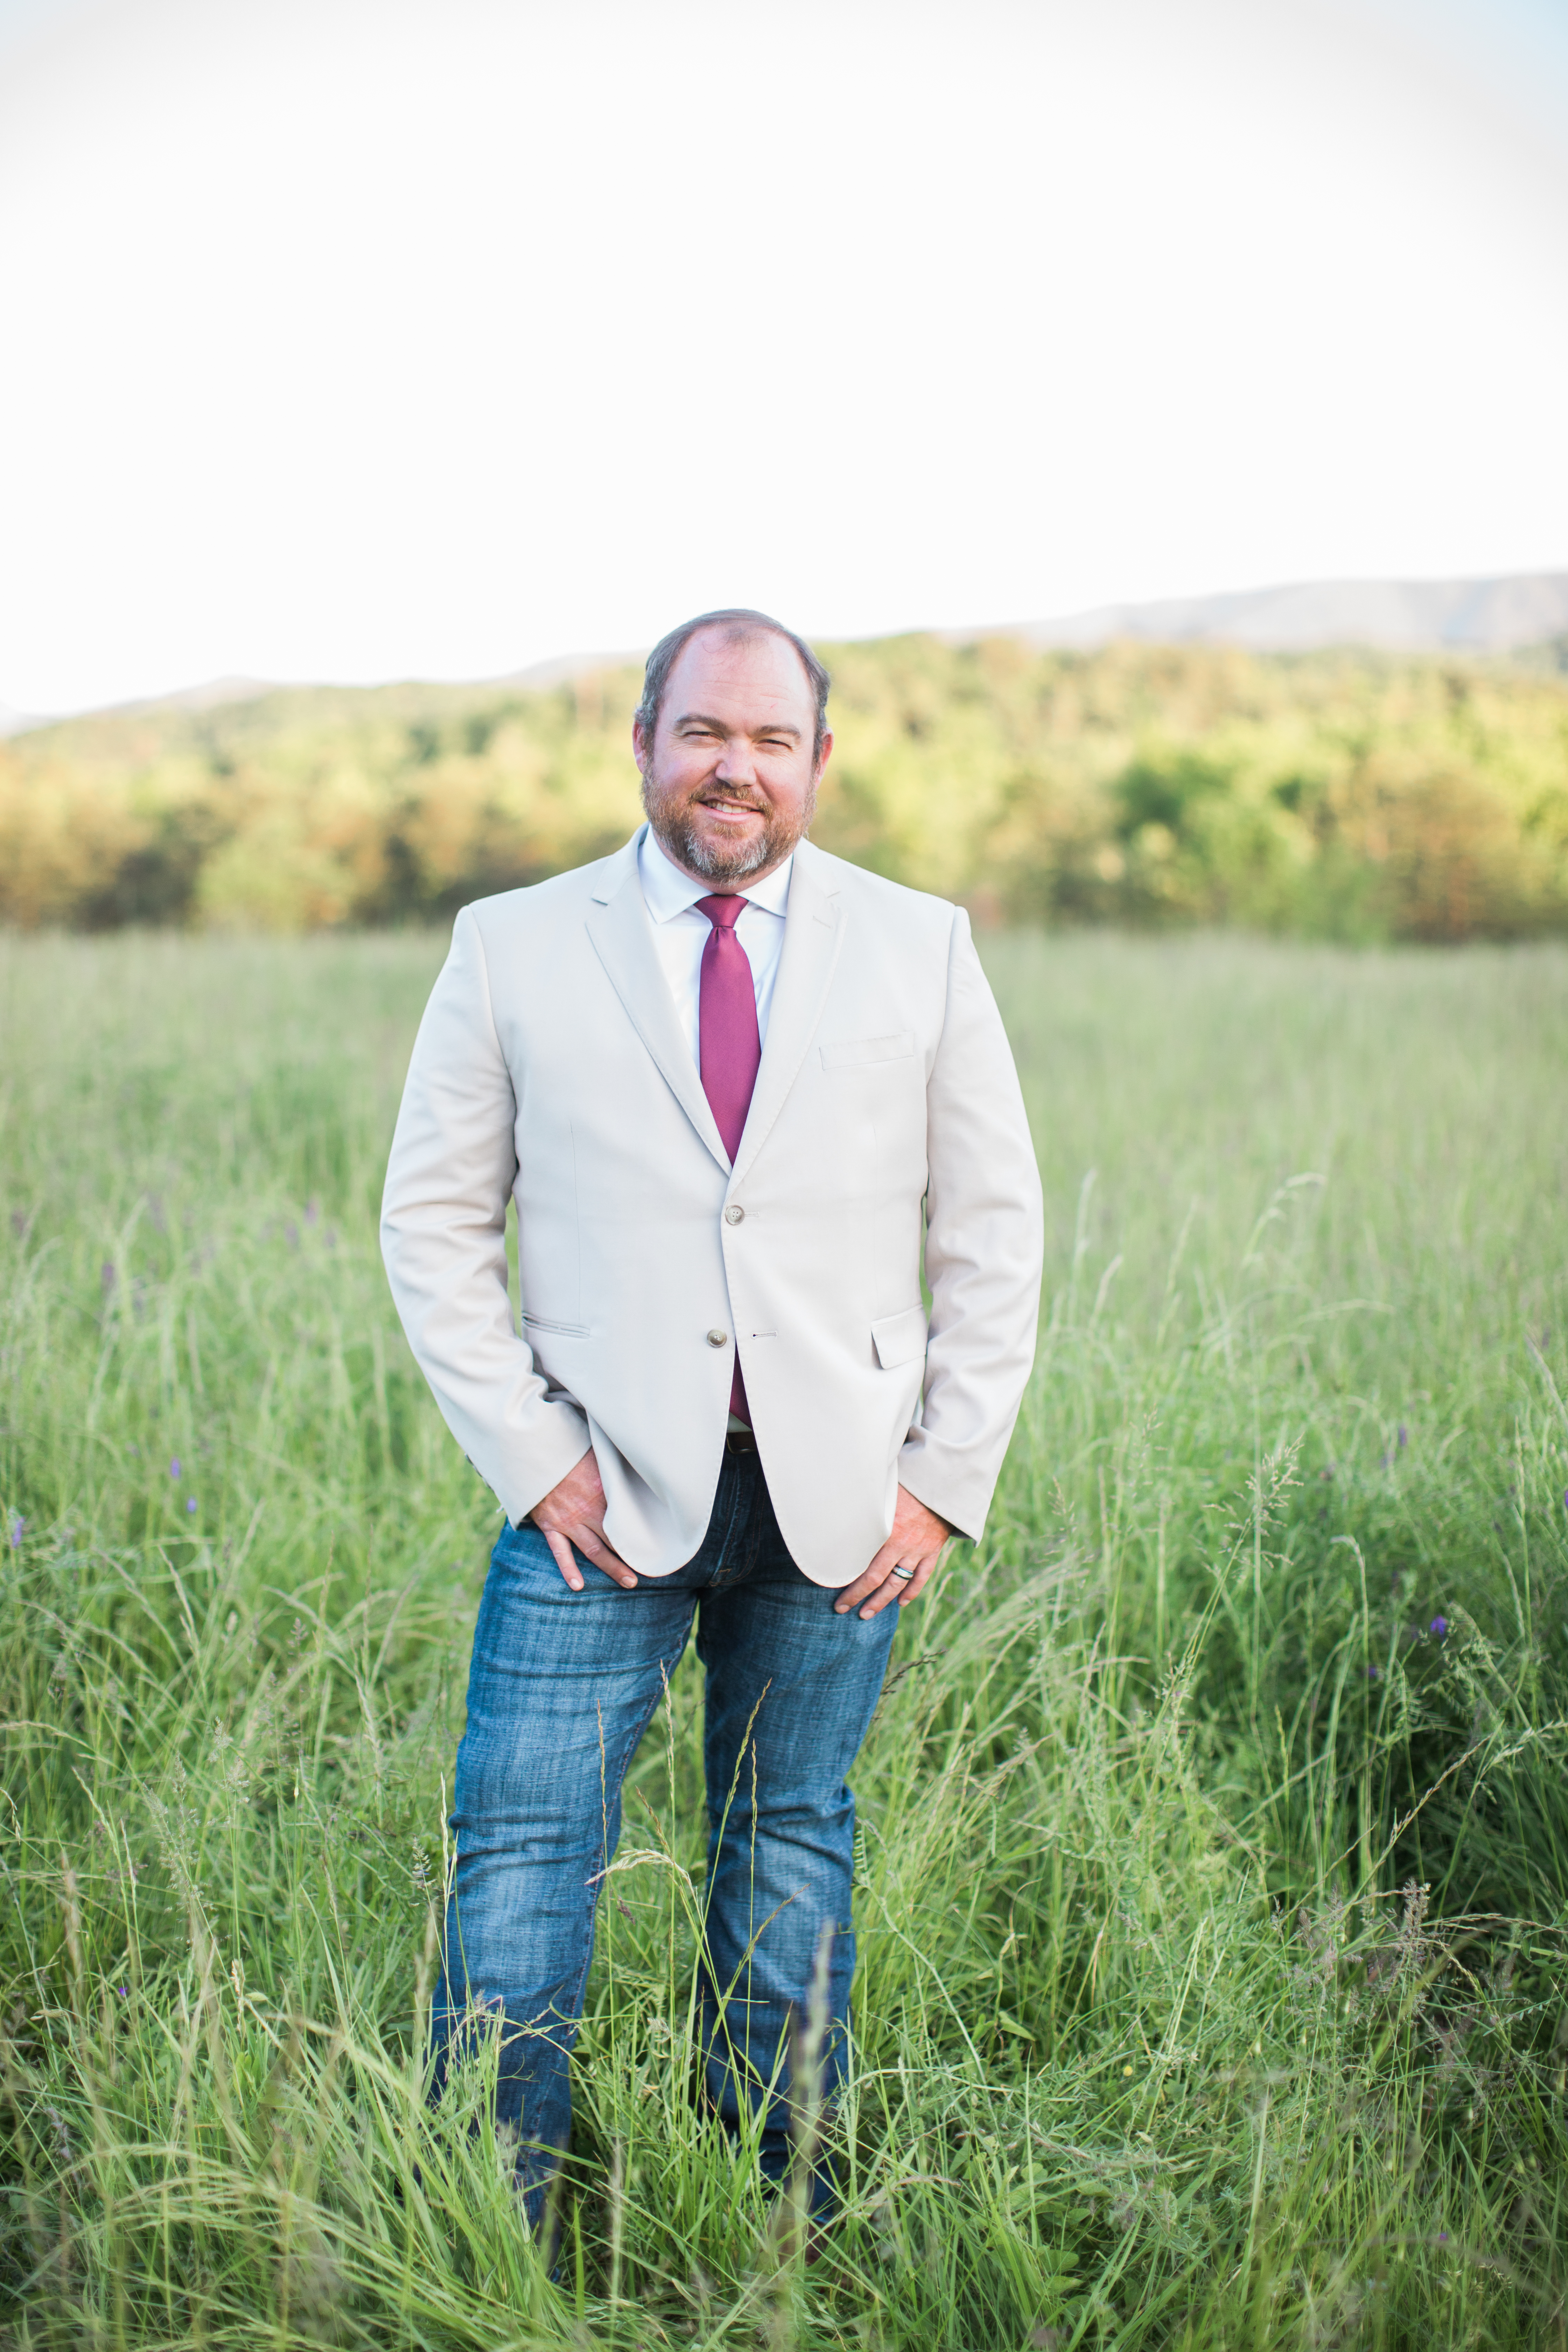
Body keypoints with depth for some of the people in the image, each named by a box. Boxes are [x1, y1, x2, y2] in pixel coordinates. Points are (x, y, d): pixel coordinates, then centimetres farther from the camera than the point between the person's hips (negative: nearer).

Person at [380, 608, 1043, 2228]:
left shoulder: (919, 948, 5)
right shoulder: (513, 950, 2)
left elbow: (993, 1230, 7)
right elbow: (432, 1220, 4)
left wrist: (947, 1477, -1)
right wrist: (529, 1457, -5)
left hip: (839, 1497, 1)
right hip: (603, 1488, -1)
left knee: (790, 1836, 11)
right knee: (522, 1838, -4)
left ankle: (777, 2199, 28)